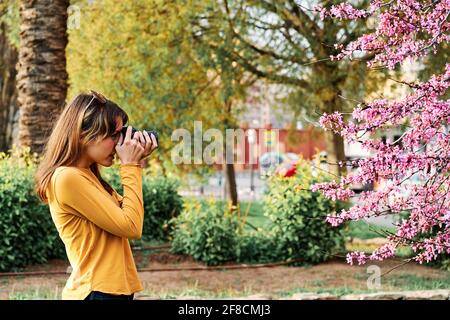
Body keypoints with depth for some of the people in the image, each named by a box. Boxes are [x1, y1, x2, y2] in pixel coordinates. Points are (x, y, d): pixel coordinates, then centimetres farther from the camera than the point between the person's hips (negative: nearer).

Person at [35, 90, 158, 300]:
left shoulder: (87, 175, 11)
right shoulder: (67, 178, -17)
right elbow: (131, 227, -18)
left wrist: (134, 164, 7)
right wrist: (130, 166, -10)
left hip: (112, 289, 9)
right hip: (98, 292, -9)